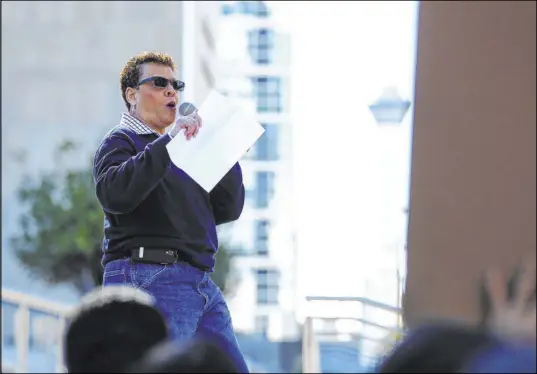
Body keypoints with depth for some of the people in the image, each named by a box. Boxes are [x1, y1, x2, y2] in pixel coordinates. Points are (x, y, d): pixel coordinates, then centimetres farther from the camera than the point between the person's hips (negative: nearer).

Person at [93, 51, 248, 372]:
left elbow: (228, 209, 19)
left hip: (200, 282, 8)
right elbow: (113, 194, -19)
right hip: (149, 278, -8)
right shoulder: (121, 142, 4)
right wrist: (167, 142, -20)